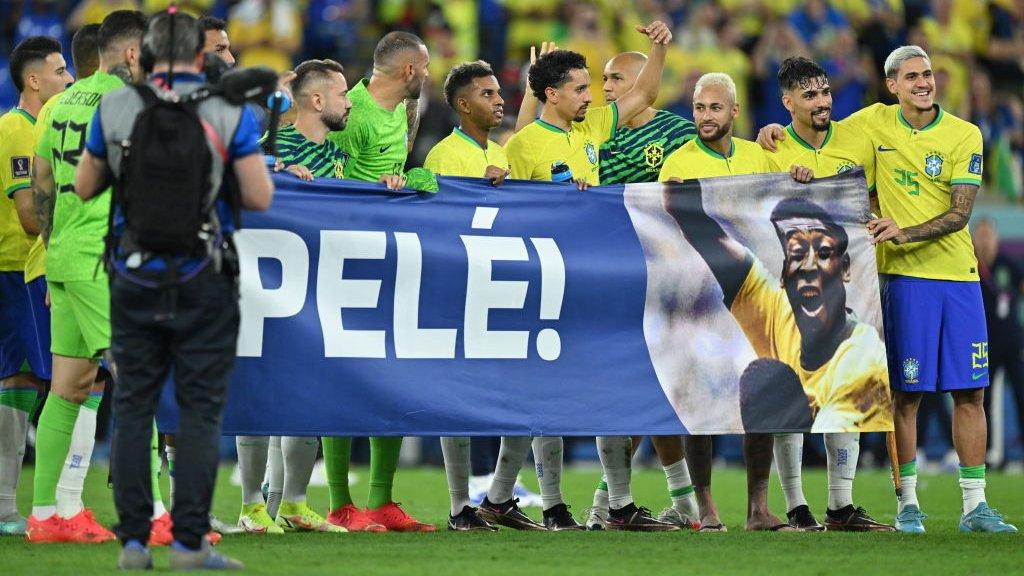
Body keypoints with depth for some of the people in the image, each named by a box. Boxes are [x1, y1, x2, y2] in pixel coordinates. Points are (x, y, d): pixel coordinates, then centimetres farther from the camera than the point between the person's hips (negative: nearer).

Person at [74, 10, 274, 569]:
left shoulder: (114, 108, 2)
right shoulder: (230, 111, -4)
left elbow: (85, 189, 11)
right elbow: (260, 197, -6)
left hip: (135, 277, 2)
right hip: (203, 282, -2)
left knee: (132, 407, 8)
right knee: (201, 409, 1)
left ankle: (133, 540, 4)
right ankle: (189, 541, -5)